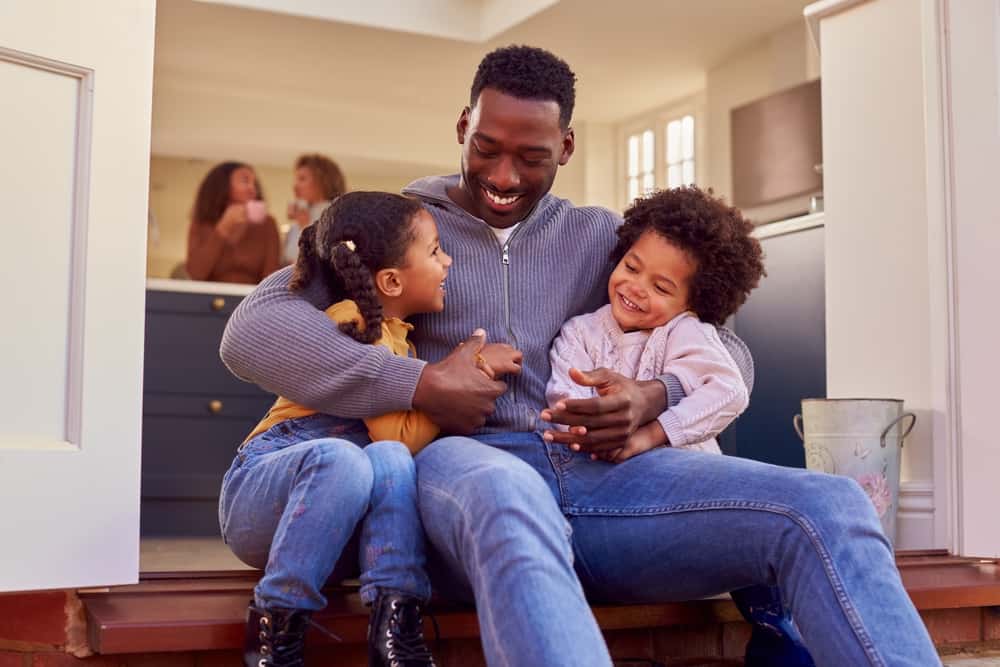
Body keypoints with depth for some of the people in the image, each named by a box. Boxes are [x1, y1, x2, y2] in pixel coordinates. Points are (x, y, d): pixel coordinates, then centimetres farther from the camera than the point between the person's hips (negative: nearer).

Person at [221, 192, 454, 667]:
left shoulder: (396, 333, 11)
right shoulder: (357, 326, -16)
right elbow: (403, 437, -23)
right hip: (257, 494, -6)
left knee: (388, 461, -25)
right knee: (340, 458, -38)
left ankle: (395, 626, -28)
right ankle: (273, 628, -24)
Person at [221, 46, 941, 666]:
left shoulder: (599, 235, 24)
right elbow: (253, 331, 0)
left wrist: (652, 399, -5)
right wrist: (419, 385, -11)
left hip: (597, 472, 4)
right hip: (464, 470, -3)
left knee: (828, 507, -23)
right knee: (509, 498, -44)